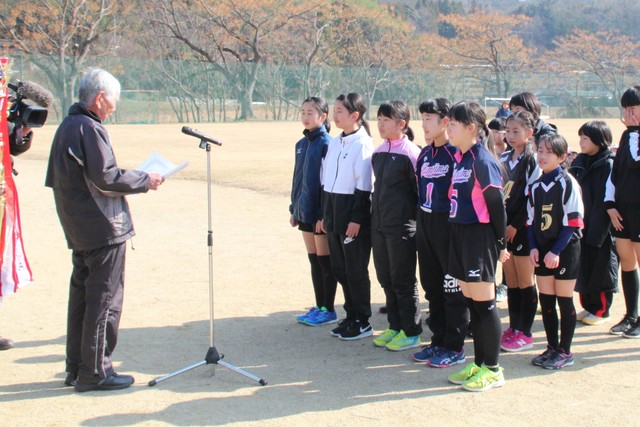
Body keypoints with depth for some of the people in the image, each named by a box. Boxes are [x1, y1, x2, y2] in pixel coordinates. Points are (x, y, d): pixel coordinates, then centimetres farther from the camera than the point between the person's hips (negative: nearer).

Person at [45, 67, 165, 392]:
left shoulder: (66, 127, 14)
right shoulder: (90, 129, -16)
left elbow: (54, 179, 18)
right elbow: (106, 177, -21)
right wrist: (145, 181, -9)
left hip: (78, 230, 10)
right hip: (103, 228, -10)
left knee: (81, 296, 15)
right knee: (104, 299, -2)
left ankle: (76, 367, 24)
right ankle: (95, 371, 3)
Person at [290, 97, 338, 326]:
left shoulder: (326, 144, -12)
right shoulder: (301, 144, 11)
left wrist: (324, 214, -19)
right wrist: (294, 209, 15)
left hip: (320, 213, -8)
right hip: (304, 211, 8)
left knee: (324, 261, 1)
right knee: (313, 260, 13)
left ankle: (328, 310, 10)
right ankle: (319, 307, 21)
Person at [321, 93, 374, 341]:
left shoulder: (363, 144, -11)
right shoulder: (335, 143, 13)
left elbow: (364, 186, -15)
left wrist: (356, 218, -17)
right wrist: (326, 214, 14)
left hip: (352, 210, -8)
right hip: (333, 209, 8)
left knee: (356, 269, -1)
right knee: (339, 267, 12)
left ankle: (363, 322, 10)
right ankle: (351, 317, 24)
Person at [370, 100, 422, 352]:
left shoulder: (411, 152, -12)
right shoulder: (378, 152, 9)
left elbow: (420, 190, -9)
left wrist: (417, 220, -6)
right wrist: (376, 215, 15)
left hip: (401, 226, -7)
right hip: (379, 224, 7)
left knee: (403, 280, 0)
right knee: (386, 278, 13)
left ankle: (411, 333, 12)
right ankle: (395, 327, 25)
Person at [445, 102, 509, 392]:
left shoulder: (483, 162, -15)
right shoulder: (459, 159, 10)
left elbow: (496, 205, -13)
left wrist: (501, 244, -10)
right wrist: (457, 235, 13)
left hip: (479, 238, -9)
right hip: (460, 235, 9)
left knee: (484, 303, -1)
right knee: (470, 301, 14)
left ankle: (493, 370, 9)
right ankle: (479, 364, 24)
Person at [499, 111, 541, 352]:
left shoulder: (533, 161, -9)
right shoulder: (504, 159, 11)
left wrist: (515, 225, -15)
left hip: (522, 228, -7)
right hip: (504, 226, 7)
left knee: (525, 282, 1)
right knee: (510, 280, 11)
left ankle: (525, 333, 8)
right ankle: (513, 328, 20)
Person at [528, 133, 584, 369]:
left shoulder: (568, 184, -10)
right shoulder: (535, 186, 8)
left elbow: (572, 223, -12)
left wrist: (556, 251, -17)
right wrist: (534, 247, -3)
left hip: (565, 251, -5)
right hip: (543, 252, 5)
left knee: (564, 301, 3)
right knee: (545, 300, 8)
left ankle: (565, 352, 12)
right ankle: (552, 347, 20)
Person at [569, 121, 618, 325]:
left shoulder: (608, 164, -12)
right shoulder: (580, 162, 10)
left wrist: (597, 230, -20)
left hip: (601, 229, -7)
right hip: (582, 225, 7)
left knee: (601, 270, 4)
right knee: (583, 268, 12)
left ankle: (601, 311, 15)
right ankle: (588, 307, 25)